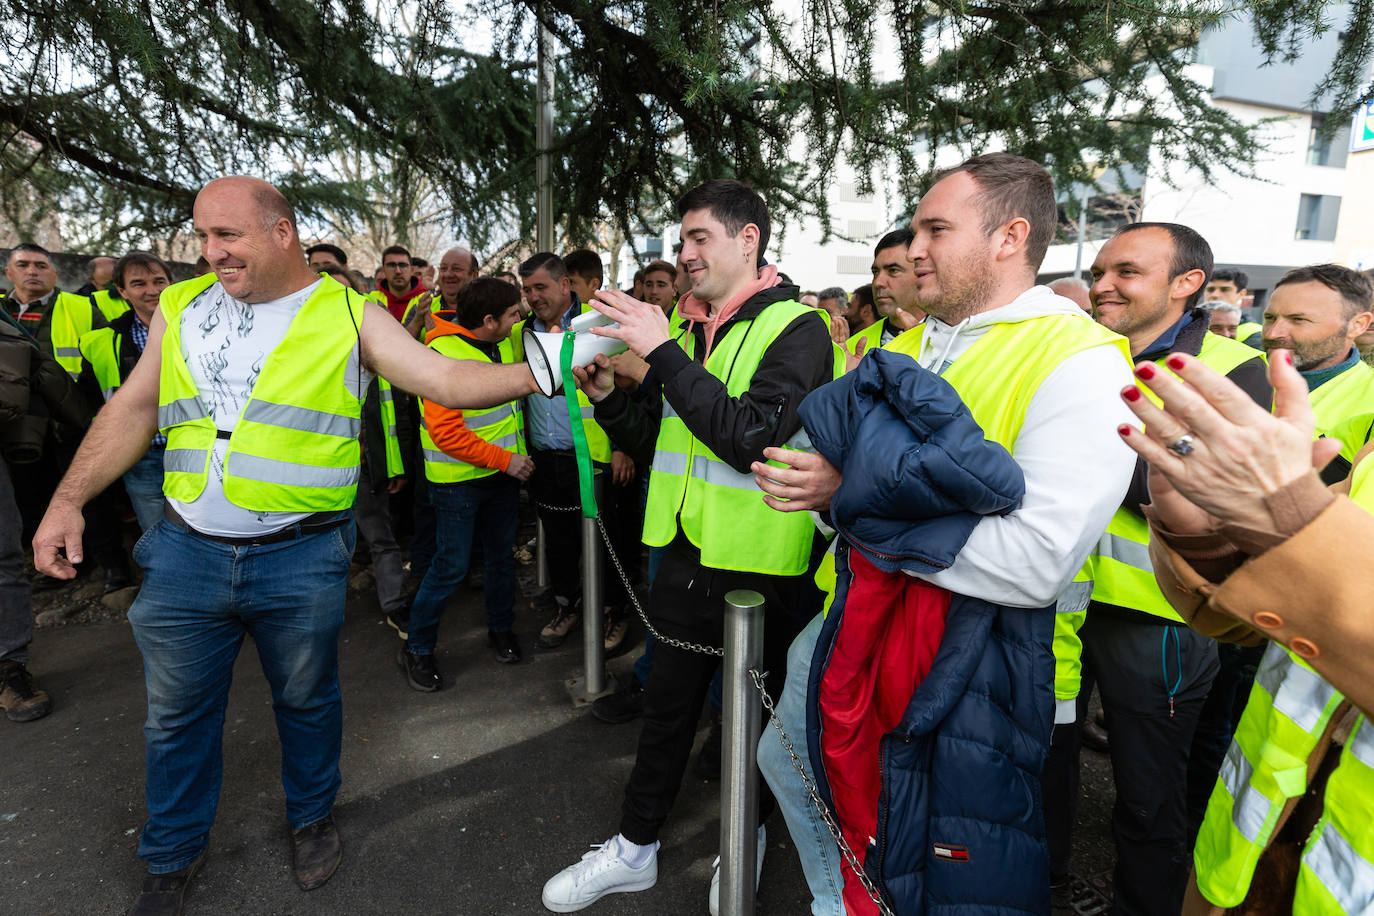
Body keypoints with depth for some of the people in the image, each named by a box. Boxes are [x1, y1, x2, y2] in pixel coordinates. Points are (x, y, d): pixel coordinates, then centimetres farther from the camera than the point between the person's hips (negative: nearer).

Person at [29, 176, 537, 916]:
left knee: (306, 699, 16)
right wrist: (68, 500, 6)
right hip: (186, 551, 3)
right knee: (177, 714, 16)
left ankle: (311, 817, 42)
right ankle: (172, 855, 40)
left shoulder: (348, 316, -5)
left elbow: (447, 379, -14)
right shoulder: (181, 307, 7)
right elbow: (132, 409, 12)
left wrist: (536, 373, -27)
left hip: (301, 558, -3)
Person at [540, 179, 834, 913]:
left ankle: (750, 836, 42)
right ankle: (635, 848, 37)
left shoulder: (795, 328, -12)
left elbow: (750, 437, -27)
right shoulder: (684, 323, 8)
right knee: (666, 705, 18)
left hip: (761, 565, -6)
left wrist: (663, 354, -25)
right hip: (687, 552, 6)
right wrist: (608, 396, -3)